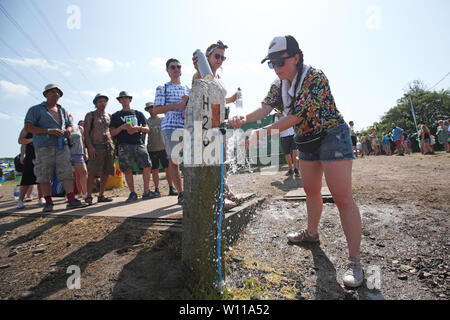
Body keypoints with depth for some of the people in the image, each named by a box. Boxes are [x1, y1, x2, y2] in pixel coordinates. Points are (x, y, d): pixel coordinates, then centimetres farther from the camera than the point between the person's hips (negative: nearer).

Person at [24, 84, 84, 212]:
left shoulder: (62, 110, 22)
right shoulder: (36, 109, 8)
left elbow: (70, 126, 27)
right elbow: (28, 127, -2)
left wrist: (67, 131, 1)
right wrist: (48, 131, -14)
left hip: (62, 145, 3)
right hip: (44, 146, -3)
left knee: (66, 172, -8)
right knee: (44, 176, -1)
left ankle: (71, 199, -10)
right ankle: (48, 202, 8)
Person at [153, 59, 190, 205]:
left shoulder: (188, 89, 22)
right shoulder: (162, 88, 11)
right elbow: (156, 110, 1)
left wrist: (189, 102, 0)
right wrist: (176, 105, -9)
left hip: (188, 127, 3)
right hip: (170, 127, -3)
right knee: (173, 160, -4)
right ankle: (181, 193, 3)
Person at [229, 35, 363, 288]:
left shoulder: (315, 77, -22)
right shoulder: (279, 84, 3)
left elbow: (298, 115, -29)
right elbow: (266, 107, -9)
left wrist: (264, 132, -33)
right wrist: (245, 119, -29)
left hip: (332, 136, -8)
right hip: (307, 141, 8)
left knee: (342, 198, -12)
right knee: (311, 190, 18)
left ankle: (355, 262, -6)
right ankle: (312, 232, 38)